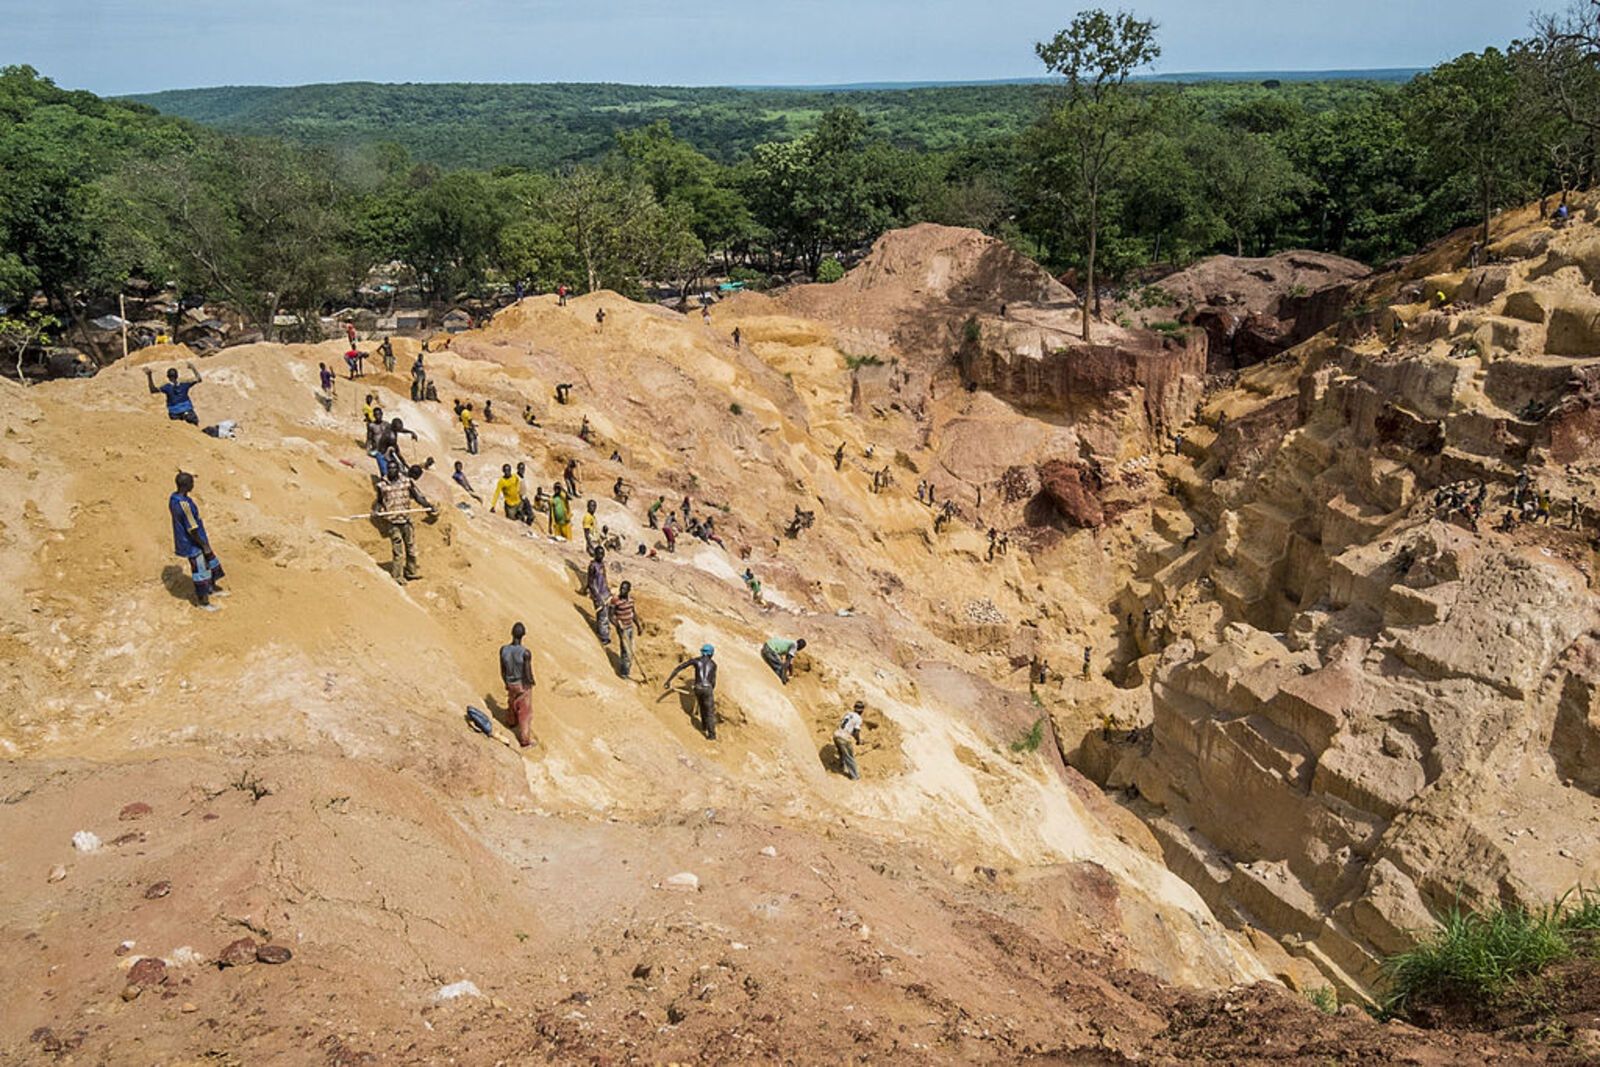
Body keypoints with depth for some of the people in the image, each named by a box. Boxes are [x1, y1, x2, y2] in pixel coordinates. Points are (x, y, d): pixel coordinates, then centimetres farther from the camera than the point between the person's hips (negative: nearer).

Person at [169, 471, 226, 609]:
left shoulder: (173, 498, -1)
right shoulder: (184, 505, -31)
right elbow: (192, 530, -26)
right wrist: (204, 545, -14)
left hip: (186, 540, 9)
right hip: (192, 544, -9)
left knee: (210, 560, 24)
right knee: (200, 570, 8)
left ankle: (212, 589, 43)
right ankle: (202, 600, 25)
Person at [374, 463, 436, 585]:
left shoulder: (407, 482, 3)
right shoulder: (382, 486, 2)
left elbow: (418, 496, 3)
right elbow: (380, 502, 10)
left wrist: (429, 507, -8)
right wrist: (376, 511, -9)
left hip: (406, 521, 3)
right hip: (393, 523, -3)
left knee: (411, 549, 11)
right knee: (398, 552, -6)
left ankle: (411, 573, 26)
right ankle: (397, 577, 1)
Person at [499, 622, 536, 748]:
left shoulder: (503, 650, -19)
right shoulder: (526, 653, -32)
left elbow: (502, 671, -7)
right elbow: (528, 674, -24)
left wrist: (506, 683, 13)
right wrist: (532, 681, 0)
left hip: (510, 683, 4)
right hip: (524, 685, -4)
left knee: (512, 701, 34)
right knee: (525, 711, 15)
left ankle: (513, 720, 64)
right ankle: (524, 739, 28)